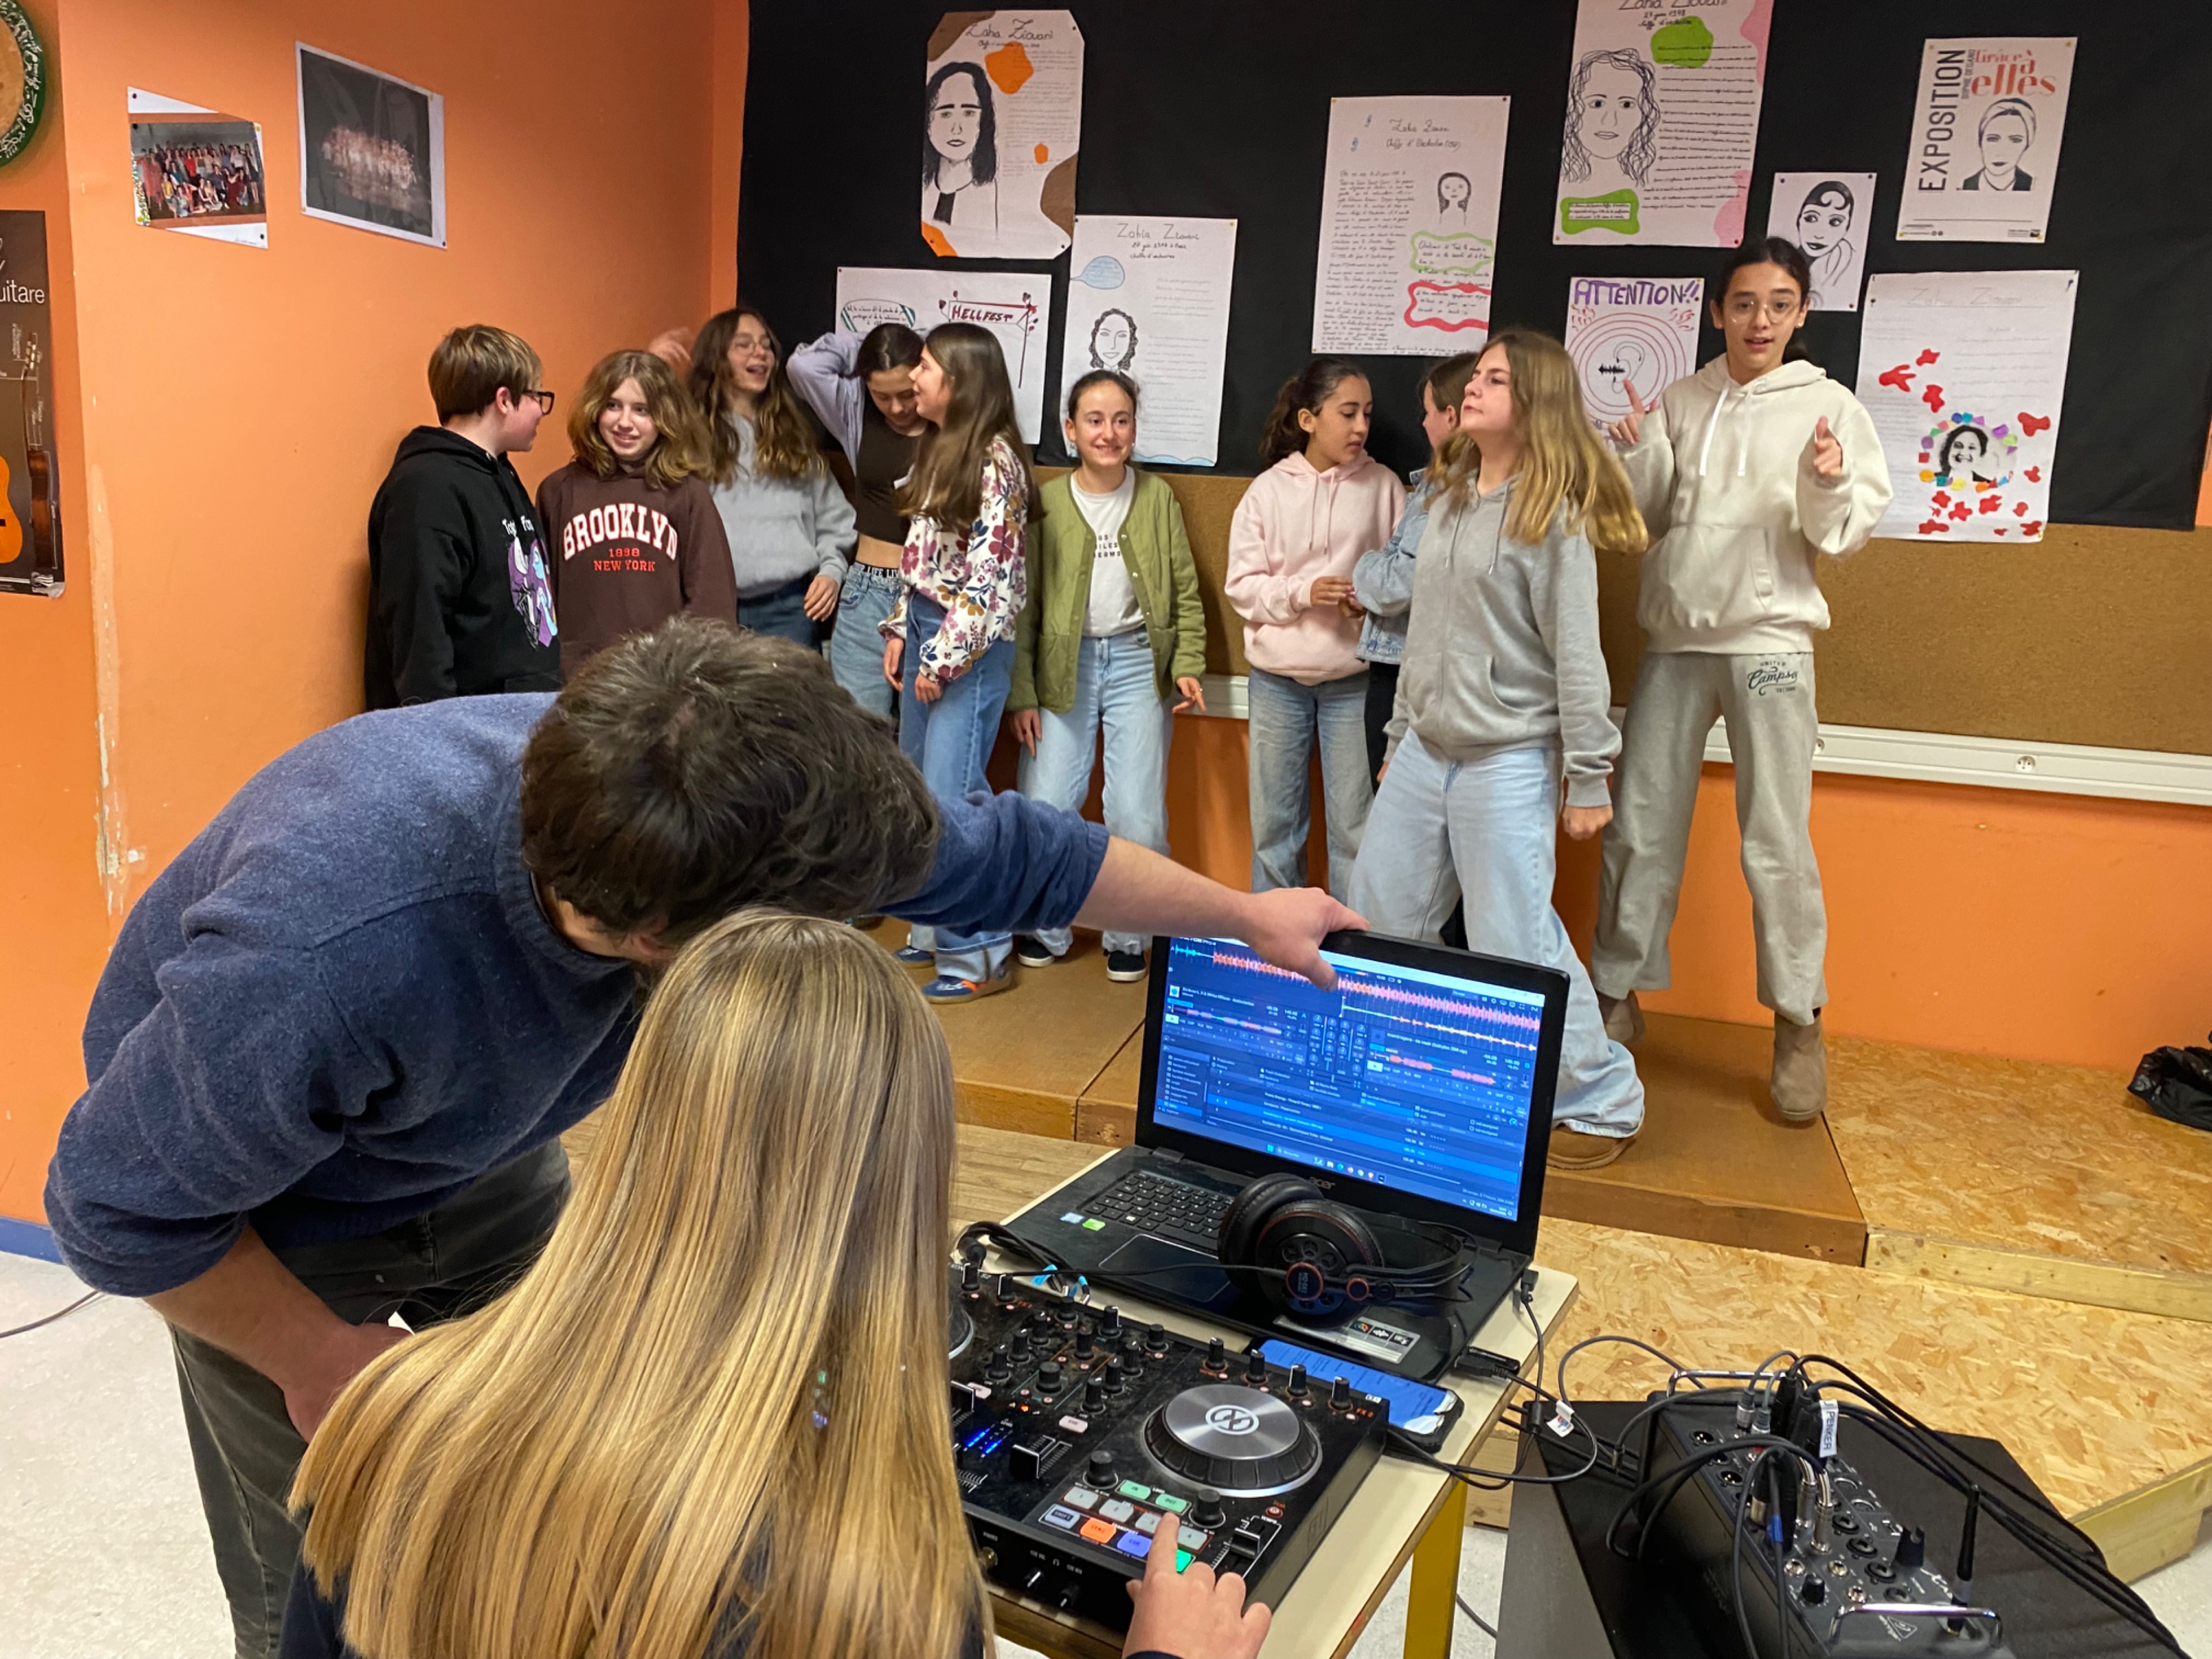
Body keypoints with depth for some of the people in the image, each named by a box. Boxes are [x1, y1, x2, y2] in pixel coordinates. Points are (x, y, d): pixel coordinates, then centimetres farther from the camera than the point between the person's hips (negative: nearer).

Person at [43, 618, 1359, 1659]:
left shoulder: (733, 806, -30)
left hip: (487, 1158, 4)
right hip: (265, 1204, -3)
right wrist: (321, 1360, -15)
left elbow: (1006, 851, -14)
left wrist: (1246, 913, -2)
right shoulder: (330, 959, -45)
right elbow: (122, 1209, -25)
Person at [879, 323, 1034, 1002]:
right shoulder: (936, 448, 13)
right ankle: (933, 930, 24)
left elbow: (991, 574, -17)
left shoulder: (995, 461, -13)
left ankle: (979, 955, 2)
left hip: (970, 641, -9)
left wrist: (944, 660, -16)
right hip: (925, 627, 9)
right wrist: (900, 632, 14)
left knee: (952, 794, -9)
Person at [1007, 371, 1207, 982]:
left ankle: (1128, 935, 17)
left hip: (1139, 662, 0)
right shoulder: (1046, 503, 0)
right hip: (1064, 665, 0)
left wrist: (1188, 666, -5)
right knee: (1044, 808, -3)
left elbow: (1186, 593, 7)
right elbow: (1023, 604, 1)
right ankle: (1047, 928, 20)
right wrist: (1021, 694, -2)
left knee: (1138, 815, -4)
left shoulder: (1157, 499, 3)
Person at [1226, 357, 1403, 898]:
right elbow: (1242, 585, 0)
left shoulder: (1383, 486, 1)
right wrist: (1301, 592, -16)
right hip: (1277, 676, 1)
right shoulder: (1268, 489, 1)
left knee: (1354, 824, 2)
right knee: (1274, 820, 11)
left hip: (1355, 677, -1)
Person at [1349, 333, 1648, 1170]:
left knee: (1513, 943, -5)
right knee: (1379, 917, 12)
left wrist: (1589, 776, -12)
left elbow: (1576, 652, -12)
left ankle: (1600, 1104, 13)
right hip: (1426, 749, 8)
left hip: (1508, 760, -7)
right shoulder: (1449, 498, 11)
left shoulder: (1552, 514, -10)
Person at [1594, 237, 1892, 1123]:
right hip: (1674, 638, 3)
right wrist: (1637, 458, -10)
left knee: (1777, 842, -3)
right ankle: (1617, 997, 20)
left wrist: (1828, 488, -21)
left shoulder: (1829, 406, 2)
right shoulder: (1677, 402, 9)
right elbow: (1643, 521, 8)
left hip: (1768, 641, -3)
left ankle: (1799, 1024, 11)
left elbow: (1849, 532, -2)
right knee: (1638, 827, 7)